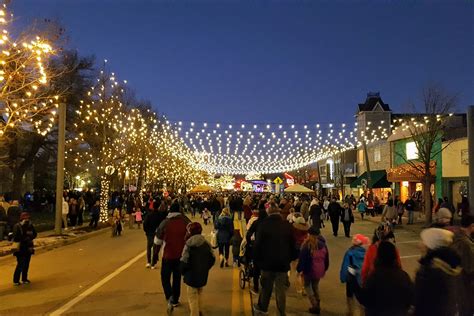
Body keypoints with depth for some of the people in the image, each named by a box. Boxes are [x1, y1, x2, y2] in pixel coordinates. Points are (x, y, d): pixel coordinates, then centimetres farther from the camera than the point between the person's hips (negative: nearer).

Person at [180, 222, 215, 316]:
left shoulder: (189, 244, -17)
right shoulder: (206, 243, 0)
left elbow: (184, 262, -18)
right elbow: (212, 259, 4)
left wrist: (183, 272, -1)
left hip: (191, 276, -6)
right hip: (203, 275, 7)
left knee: (193, 296, 4)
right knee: (199, 293, 26)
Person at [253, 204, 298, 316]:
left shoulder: (263, 224, -11)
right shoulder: (287, 225, -4)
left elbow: (257, 243, -10)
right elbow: (292, 244, 3)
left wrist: (257, 258, 2)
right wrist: (290, 258, 14)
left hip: (267, 261, -1)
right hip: (283, 262, 1)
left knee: (266, 287, 17)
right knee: (281, 289, 9)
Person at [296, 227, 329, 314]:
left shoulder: (307, 245, -18)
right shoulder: (323, 245, 0)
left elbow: (302, 259, -16)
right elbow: (326, 259, 10)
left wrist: (299, 269, -5)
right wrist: (325, 269, 23)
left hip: (309, 270, -5)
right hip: (319, 271, 5)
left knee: (307, 286, 15)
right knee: (315, 286, 23)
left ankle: (315, 305, 6)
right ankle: (318, 305, 25)